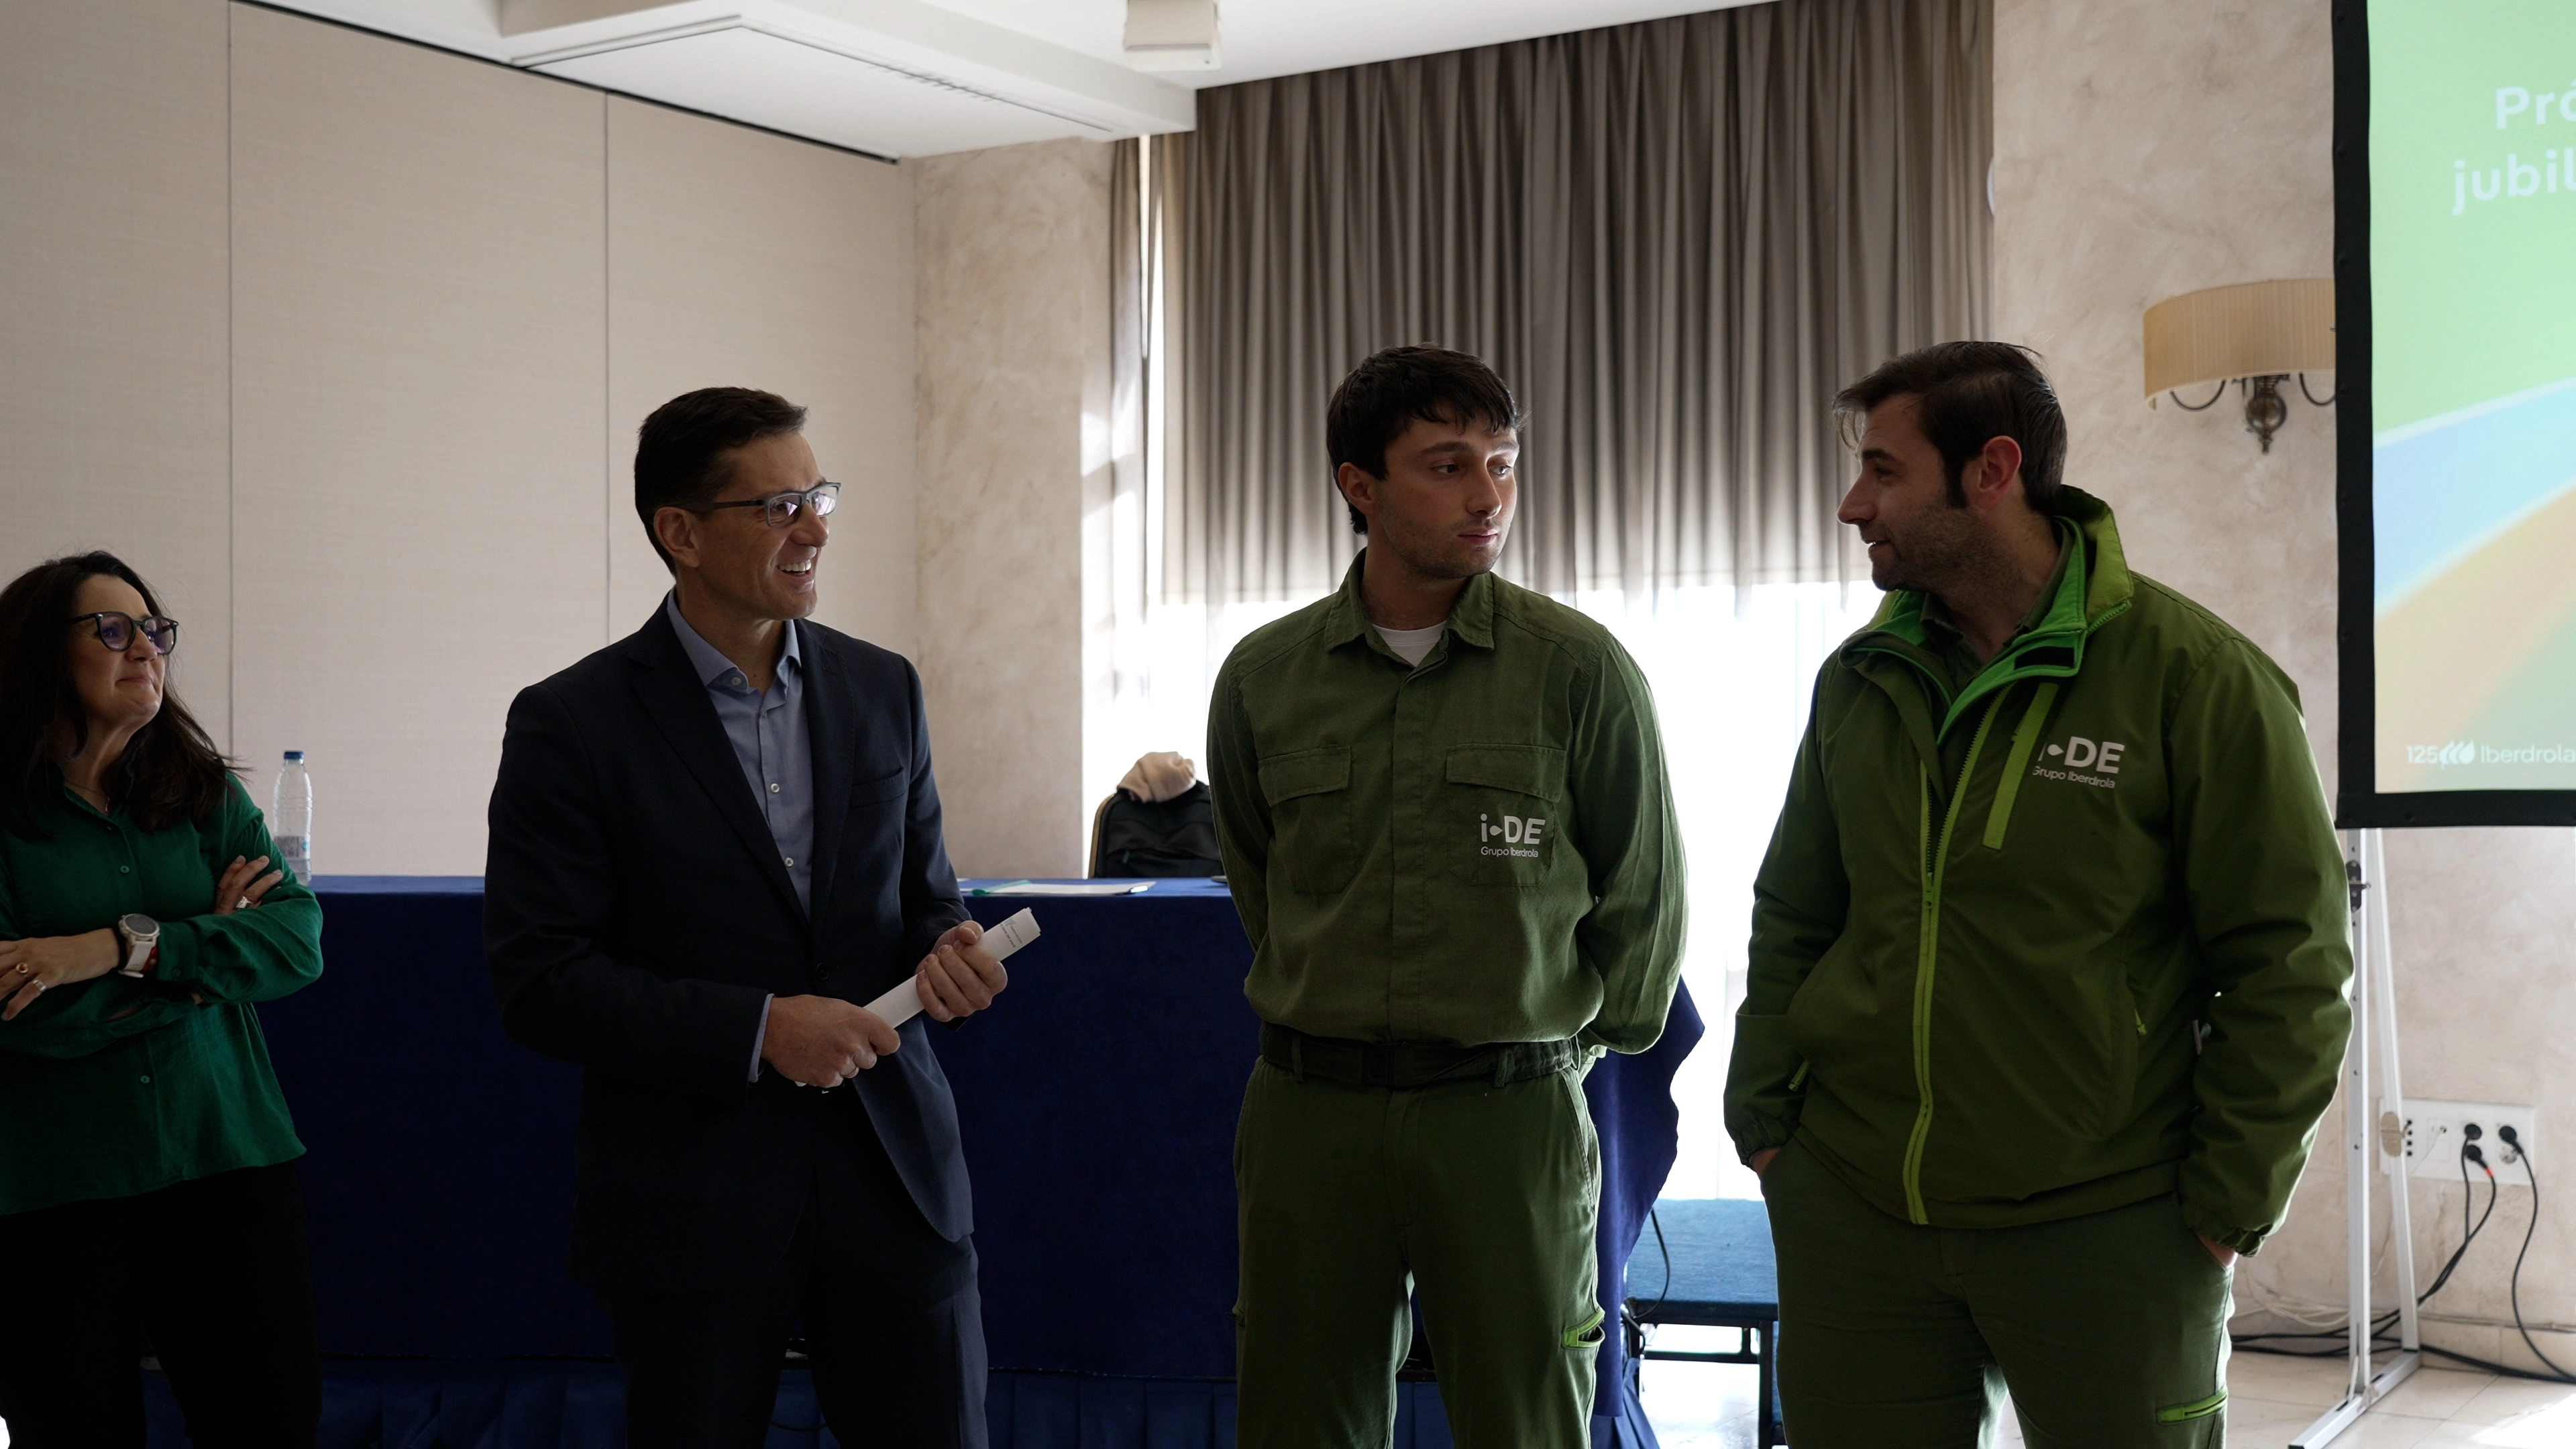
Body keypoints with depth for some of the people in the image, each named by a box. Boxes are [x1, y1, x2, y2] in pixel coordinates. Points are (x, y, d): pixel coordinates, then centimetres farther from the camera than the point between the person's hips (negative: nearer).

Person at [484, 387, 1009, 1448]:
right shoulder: (572, 724, -7)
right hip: (692, 1193, -3)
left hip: (892, 1163, 4)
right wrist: (758, 1028, -19)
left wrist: (949, 950, -9)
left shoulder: (882, 689, 7)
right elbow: (539, 983, -11)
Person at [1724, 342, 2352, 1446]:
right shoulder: (1860, 682, 7)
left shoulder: (2195, 677, -9)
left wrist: (2231, 1200, -8)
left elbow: (2287, 961, -7)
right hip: (1851, 1211, 5)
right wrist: (1764, 1115, 6)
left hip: (2108, 1231, -4)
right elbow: (1793, 920, 16)